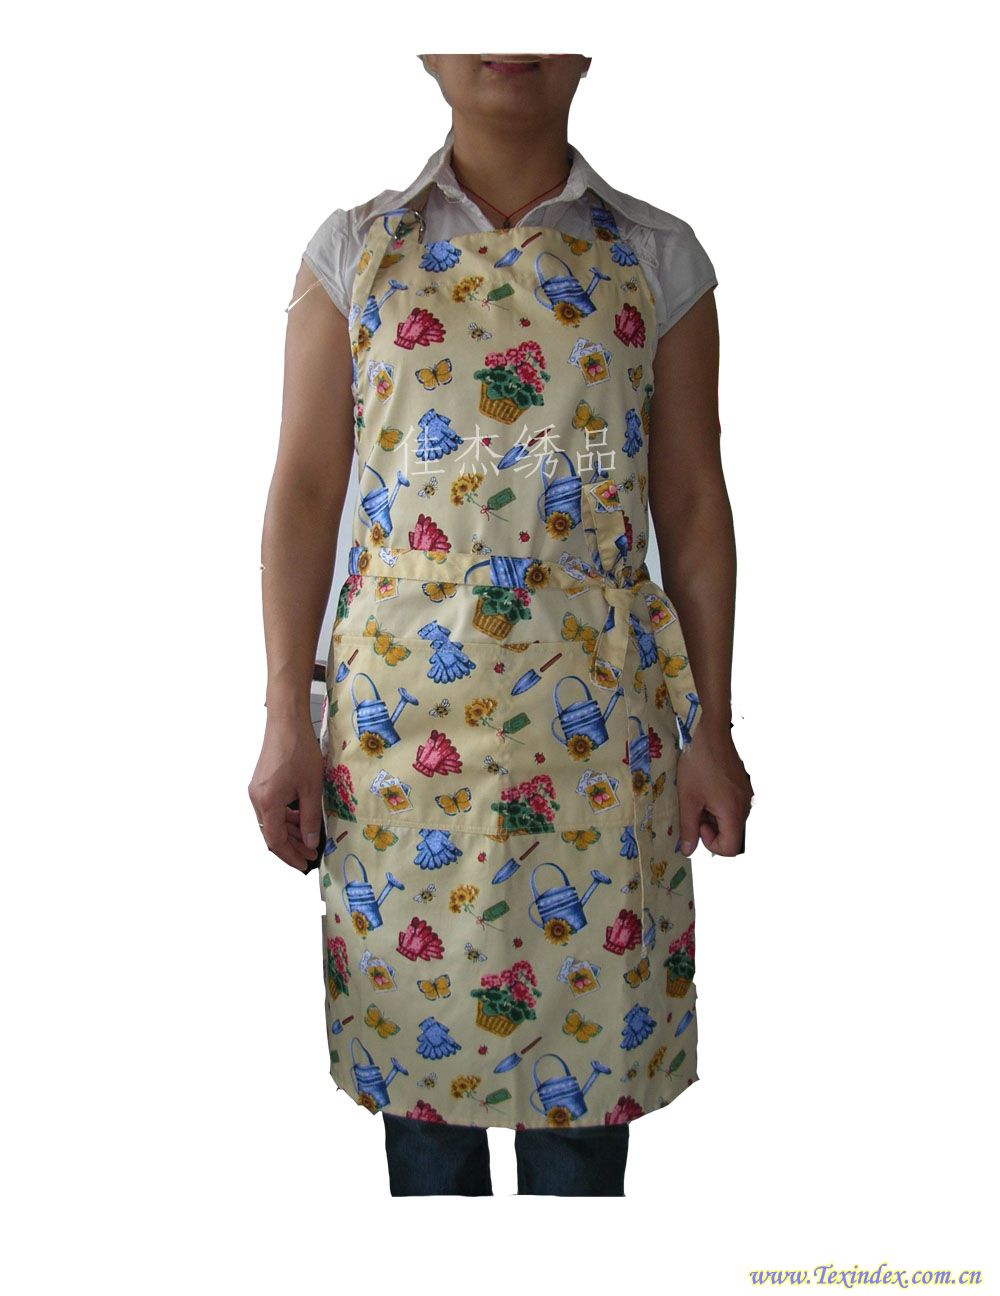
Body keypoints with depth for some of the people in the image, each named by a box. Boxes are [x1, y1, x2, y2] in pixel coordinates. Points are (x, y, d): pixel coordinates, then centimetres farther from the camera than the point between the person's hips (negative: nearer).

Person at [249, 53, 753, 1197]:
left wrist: (711, 728, 1)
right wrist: (286, 718, -2)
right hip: (400, 700, 0)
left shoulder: (658, 256, 6)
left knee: (589, 1019, 8)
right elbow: (305, 489, 2)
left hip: (598, 711, 0)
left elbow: (693, 504, 5)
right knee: (414, 1018, 10)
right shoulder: (355, 249, 6)